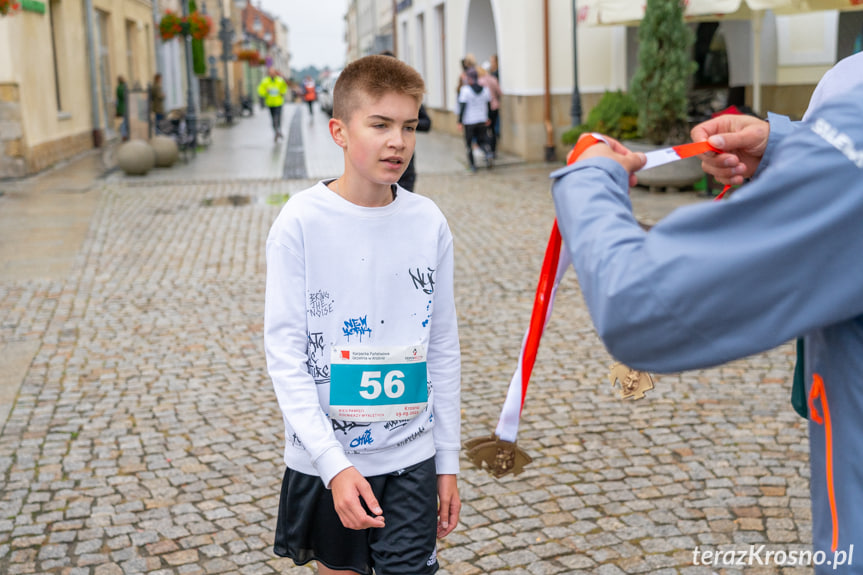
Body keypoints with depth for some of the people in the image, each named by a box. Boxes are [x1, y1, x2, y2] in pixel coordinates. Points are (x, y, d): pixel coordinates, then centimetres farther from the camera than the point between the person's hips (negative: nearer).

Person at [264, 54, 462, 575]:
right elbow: (285, 352, -12)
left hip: (411, 457, 2)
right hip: (326, 459, -1)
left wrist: (448, 460, 7)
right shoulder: (302, 221, -11)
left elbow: (443, 349, 5)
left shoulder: (429, 223, -2)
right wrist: (333, 465, -19)